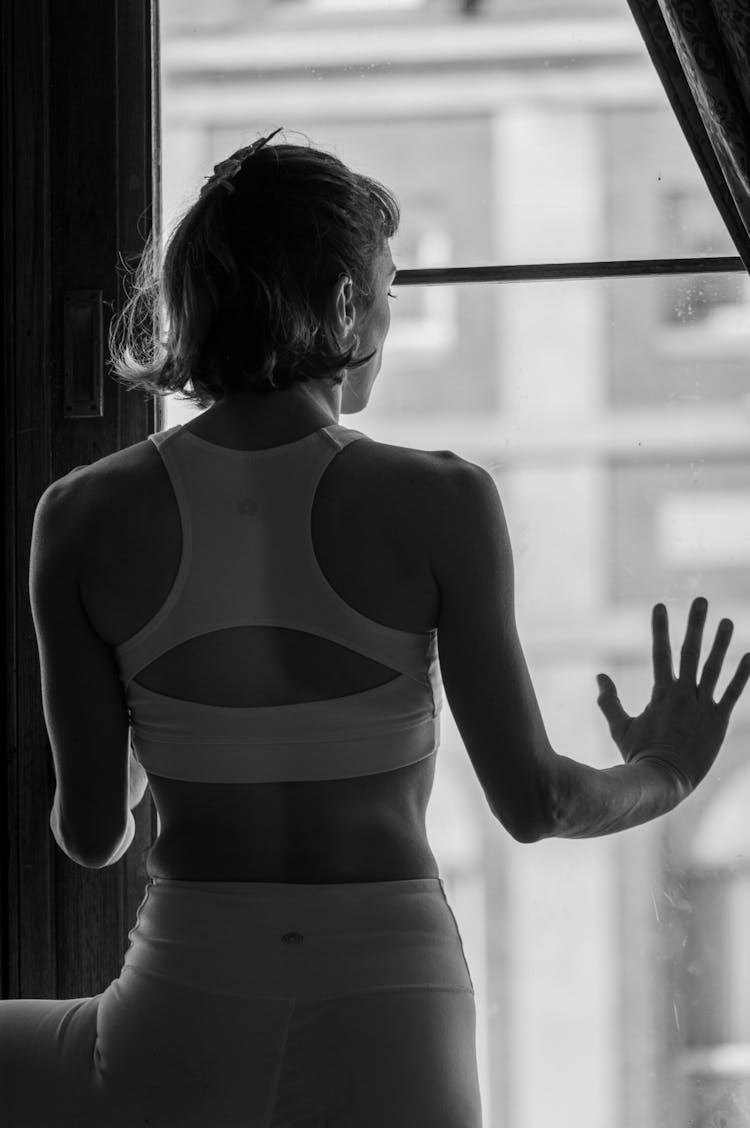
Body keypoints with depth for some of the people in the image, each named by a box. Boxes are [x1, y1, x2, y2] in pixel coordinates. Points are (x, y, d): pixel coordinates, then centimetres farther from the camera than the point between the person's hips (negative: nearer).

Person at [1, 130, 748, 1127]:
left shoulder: (84, 518, -3)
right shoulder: (437, 504, -7)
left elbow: (91, 834, 2)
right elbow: (531, 801, -3)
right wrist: (664, 777, 17)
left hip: (178, 1047, 1)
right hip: (391, 1046, 0)